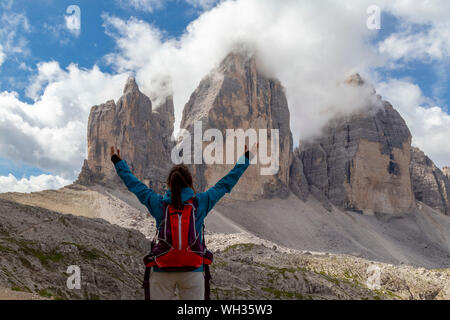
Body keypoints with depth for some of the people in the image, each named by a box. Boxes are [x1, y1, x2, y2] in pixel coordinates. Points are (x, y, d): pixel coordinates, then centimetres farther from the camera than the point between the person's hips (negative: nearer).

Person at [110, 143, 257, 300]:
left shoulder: (158, 204, 0)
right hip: (193, 271, -1)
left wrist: (117, 161, 27)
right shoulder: (201, 203, -2)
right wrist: (246, 159, 19)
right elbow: (226, 184, 8)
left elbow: (133, 183, 12)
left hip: (162, 272, 1)